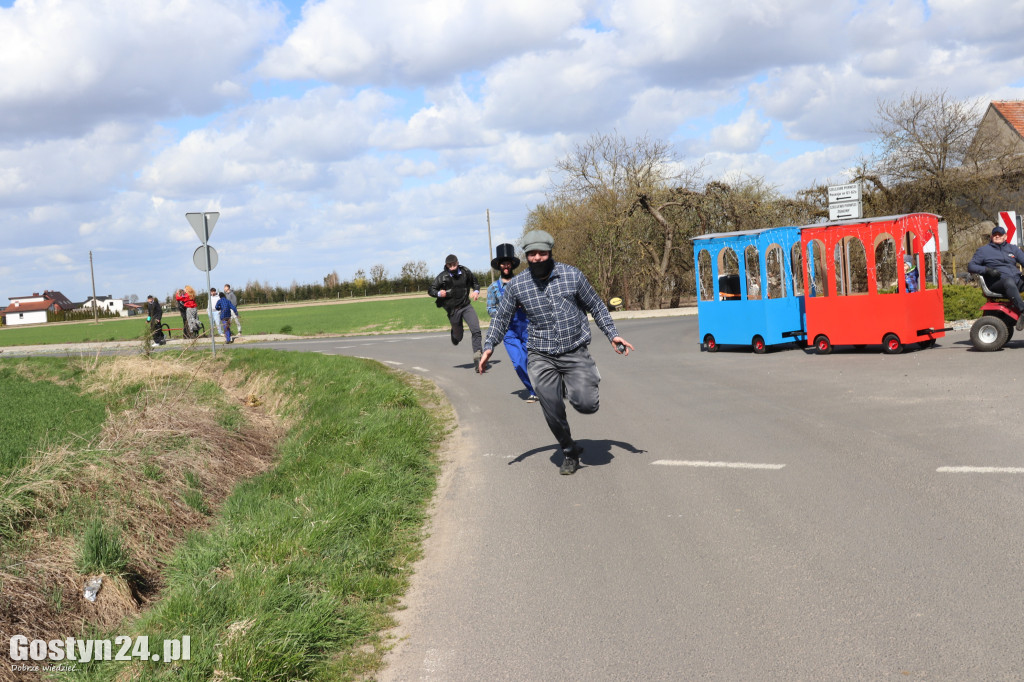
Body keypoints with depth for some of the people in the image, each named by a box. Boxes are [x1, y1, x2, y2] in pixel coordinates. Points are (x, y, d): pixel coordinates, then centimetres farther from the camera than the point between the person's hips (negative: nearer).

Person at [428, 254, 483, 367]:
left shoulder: (465, 272, -1)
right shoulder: (442, 277, -9)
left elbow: (474, 281, 19)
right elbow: (430, 290, -2)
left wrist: (476, 291, -1)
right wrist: (439, 293, -22)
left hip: (466, 306, 2)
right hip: (453, 309, -2)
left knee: (476, 330, -17)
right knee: (458, 337, 10)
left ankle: (477, 356, -15)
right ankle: (455, 335, 48)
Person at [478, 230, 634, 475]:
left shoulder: (572, 275, -3)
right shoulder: (517, 285, -2)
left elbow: (596, 306, 8)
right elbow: (502, 317, 11)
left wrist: (612, 334, 0)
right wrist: (489, 347, 3)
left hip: (575, 353, -1)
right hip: (541, 357, 1)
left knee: (586, 405, -14)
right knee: (553, 413, -4)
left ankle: (576, 388, 22)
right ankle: (569, 452, 22)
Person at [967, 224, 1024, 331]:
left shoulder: (1013, 249, 25)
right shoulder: (983, 250, 14)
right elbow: (971, 266, 8)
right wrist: (987, 270, -10)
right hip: (997, 283, -5)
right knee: (1009, 282, -39)